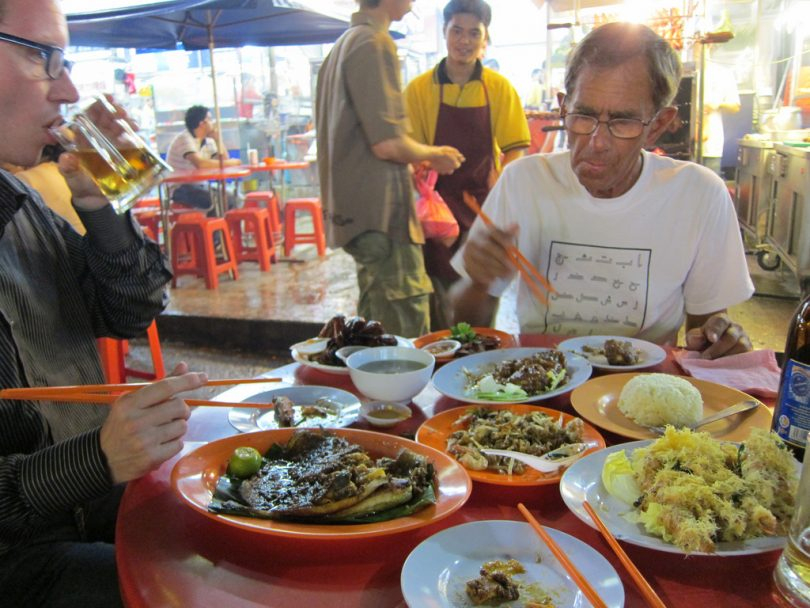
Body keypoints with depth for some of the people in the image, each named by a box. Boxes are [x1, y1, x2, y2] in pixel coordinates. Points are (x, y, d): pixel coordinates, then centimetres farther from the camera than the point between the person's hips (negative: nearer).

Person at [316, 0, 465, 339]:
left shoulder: (344, 45, 19)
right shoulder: (375, 44, -12)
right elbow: (389, 144, -20)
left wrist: (420, 159, 23)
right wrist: (434, 155, -1)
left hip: (353, 209, 10)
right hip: (381, 213, -10)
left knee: (375, 339, 19)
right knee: (407, 339, -6)